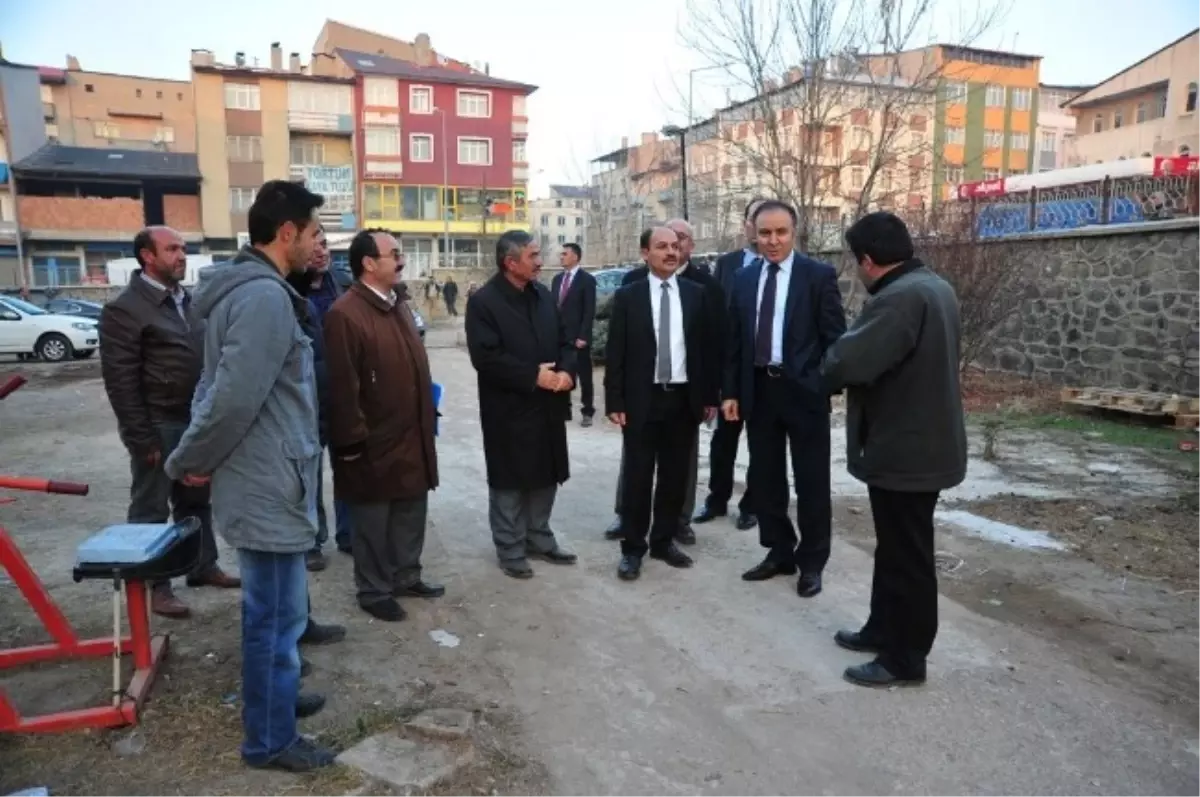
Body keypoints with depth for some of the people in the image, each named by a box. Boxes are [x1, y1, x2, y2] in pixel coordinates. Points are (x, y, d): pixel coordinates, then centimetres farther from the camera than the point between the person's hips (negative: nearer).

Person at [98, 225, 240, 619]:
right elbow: (121, 380, -14)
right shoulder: (125, 308, -11)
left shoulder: (188, 300, 11)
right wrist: (141, 438, -16)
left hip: (195, 421, 7)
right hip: (159, 426, -7)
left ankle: (203, 566, 31)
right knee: (151, 508, 5)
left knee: (197, 499, 17)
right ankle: (153, 585, 16)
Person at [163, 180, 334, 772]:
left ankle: (273, 698, 40)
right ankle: (270, 739, 20)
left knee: (272, 609, 23)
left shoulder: (247, 289, 12)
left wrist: (193, 458, 11)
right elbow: (234, 398, -26)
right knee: (276, 615, 4)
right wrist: (187, 462, -11)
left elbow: (219, 387, 15)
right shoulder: (265, 296, -21)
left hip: (262, 479, 10)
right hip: (269, 486, -10)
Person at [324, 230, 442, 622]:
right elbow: (342, 387, -20)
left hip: (412, 436, 9)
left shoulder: (398, 306, 12)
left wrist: (426, 420, 17)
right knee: (373, 521, 8)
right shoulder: (345, 314, -18)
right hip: (374, 443, -8)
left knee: (412, 512, 19)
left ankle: (406, 576, 35)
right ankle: (374, 590, 23)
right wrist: (353, 441, -19)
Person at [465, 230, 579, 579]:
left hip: (547, 407, 7)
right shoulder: (483, 302, -12)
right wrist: (534, 376, -20)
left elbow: (565, 341, 11)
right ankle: (510, 549, 20)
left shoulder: (543, 294, 9)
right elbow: (486, 358, -20)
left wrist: (567, 371, -9)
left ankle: (539, 539, 31)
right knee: (509, 481, 6)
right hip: (508, 410, -6)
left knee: (545, 476, 15)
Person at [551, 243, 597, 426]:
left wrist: (583, 336, -16)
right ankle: (564, 409, 19)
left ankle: (587, 412, 10)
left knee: (584, 376, 3)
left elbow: (589, 311, -11)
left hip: (578, 337, -6)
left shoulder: (587, 279, -6)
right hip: (559, 336, 6)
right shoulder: (557, 279, 13)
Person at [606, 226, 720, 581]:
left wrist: (710, 395, 5)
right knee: (637, 476, 4)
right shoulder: (627, 296, -1)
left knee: (675, 475, 11)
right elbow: (615, 352, -3)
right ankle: (633, 548, 15)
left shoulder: (697, 294, 6)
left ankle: (664, 540, 26)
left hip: (684, 398, 3)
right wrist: (615, 401, -8)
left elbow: (709, 346, 8)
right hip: (642, 399, -2)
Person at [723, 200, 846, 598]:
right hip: (758, 390, 4)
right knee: (765, 478, 12)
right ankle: (779, 553, 29)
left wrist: (830, 386, -13)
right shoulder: (744, 279, 8)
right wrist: (731, 391, 6)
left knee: (811, 481, 6)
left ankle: (811, 562, 22)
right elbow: (735, 340, 10)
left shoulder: (819, 275, -5)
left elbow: (834, 338, -6)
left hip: (804, 390, -4)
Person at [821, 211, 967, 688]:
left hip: (905, 448, -10)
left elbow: (847, 361, -31)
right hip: (923, 440, 10)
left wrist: (828, 373, -8)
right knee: (895, 548, 21)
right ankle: (884, 630, 36)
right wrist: (845, 368, 9)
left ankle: (906, 658, 17)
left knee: (907, 555, 3)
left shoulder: (900, 298, -24)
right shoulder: (933, 287, 11)